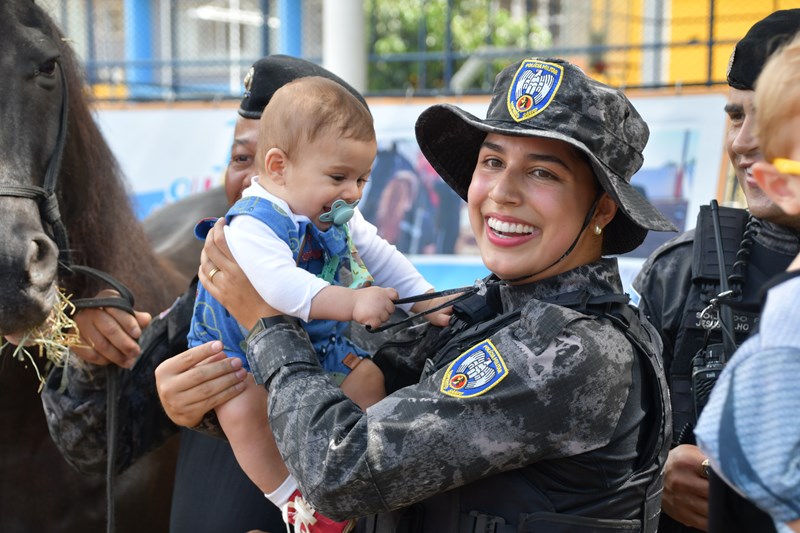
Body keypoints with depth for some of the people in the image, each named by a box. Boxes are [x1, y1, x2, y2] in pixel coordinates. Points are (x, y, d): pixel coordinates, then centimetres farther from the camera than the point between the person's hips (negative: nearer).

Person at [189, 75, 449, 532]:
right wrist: (353, 303, -52)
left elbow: (381, 257, 10)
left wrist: (424, 298, 0)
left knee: (367, 376, -7)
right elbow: (280, 285, -45)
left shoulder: (342, 220, -1)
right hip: (242, 350, -7)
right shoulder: (251, 226, -30)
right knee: (243, 410, -28)